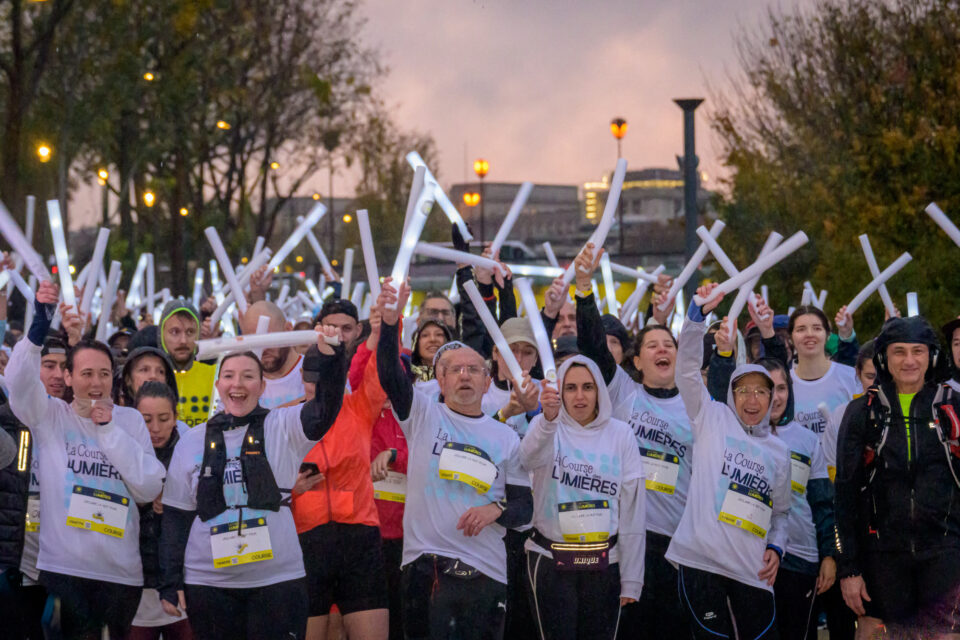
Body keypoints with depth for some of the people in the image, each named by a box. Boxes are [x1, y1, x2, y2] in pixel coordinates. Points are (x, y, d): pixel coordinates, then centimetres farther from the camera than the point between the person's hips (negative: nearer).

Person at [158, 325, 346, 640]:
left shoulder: (283, 428, 3)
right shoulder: (192, 442, 8)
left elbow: (324, 412, -16)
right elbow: (176, 517, 9)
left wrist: (330, 355, -31)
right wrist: (170, 582, 5)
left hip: (277, 577, -2)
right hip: (208, 582, 2)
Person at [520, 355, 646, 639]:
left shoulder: (620, 433, 3)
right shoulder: (547, 427, -1)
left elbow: (632, 509, 3)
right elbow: (530, 458, -27)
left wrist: (631, 579, -1)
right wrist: (548, 418, -48)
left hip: (604, 561, 1)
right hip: (551, 561, -1)